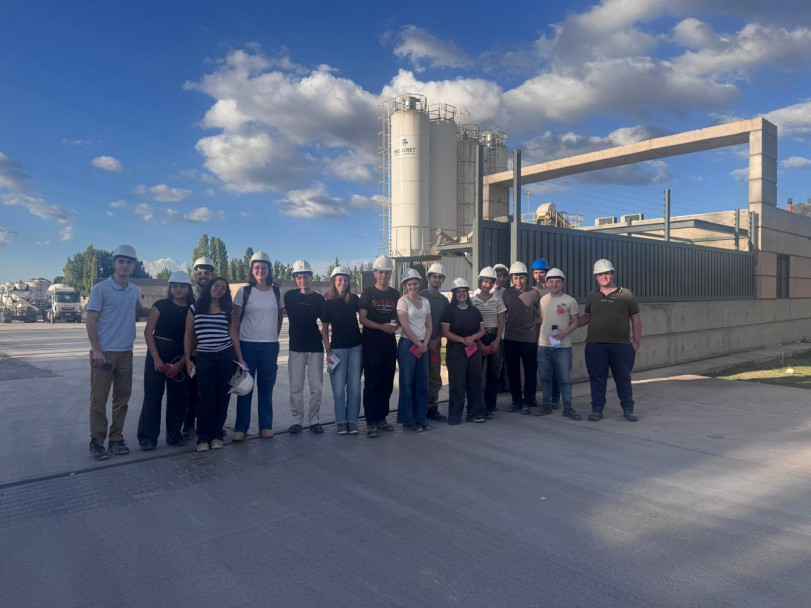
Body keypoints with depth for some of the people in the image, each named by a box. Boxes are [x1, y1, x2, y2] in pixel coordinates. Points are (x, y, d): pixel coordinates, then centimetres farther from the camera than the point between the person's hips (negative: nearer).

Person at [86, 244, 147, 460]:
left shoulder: (134, 290, 9)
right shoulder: (101, 288, -6)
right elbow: (91, 321, -8)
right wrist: (96, 350, -14)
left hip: (126, 353, 5)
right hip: (104, 352, -5)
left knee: (122, 398, 10)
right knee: (99, 399, -1)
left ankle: (116, 438, 20)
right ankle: (96, 441, 9)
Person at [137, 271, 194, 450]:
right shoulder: (161, 305, -2)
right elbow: (148, 331, -4)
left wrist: (182, 362, -6)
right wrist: (156, 358, -11)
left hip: (181, 358, 3)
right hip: (158, 352, -2)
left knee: (178, 396, 6)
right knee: (153, 395, -2)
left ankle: (174, 435, 19)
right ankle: (147, 437, 6)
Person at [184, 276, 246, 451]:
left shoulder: (227, 310, 9)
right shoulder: (195, 309, 5)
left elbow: (233, 334, 8)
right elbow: (188, 335, 6)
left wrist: (240, 358, 5)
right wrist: (188, 360, 1)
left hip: (226, 356, 2)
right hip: (204, 358, -2)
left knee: (222, 397, 4)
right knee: (206, 398, -3)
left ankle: (217, 435, 17)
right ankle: (203, 437, 9)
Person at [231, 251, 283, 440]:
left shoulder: (276, 292, 6)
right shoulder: (243, 292, 0)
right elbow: (236, 319, 2)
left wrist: (274, 336, 9)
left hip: (270, 345, 2)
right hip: (247, 344, -2)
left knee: (266, 387, 8)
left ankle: (266, 426, 18)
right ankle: (240, 428, 12)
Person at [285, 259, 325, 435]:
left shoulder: (319, 299, 2)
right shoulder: (290, 295, 2)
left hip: (315, 347, 0)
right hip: (296, 347, 0)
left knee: (316, 387, 4)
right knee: (296, 387, 3)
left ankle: (314, 420, 16)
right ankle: (297, 420, 14)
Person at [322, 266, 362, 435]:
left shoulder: (354, 299, 4)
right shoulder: (328, 303, 0)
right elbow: (324, 329, 3)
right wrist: (328, 351, -4)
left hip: (356, 347, 2)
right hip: (337, 348, -2)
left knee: (354, 386, 4)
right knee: (339, 387, -1)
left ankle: (352, 420, 14)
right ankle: (340, 421, 11)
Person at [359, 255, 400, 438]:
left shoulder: (395, 294, 11)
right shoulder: (368, 292, -2)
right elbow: (362, 319, -7)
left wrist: (395, 325, -4)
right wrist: (381, 326, -19)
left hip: (389, 343, 5)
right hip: (371, 344, -5)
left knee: (387, 383, 9)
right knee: (371, 383, -4)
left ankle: (381, 418, 20)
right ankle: (371, 422, 1)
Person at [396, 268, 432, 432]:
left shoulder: (425, 301, 11)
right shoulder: (403, 301, -5)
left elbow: (429, 325, 10)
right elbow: (405, 326, -12)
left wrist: (426, 343, -4)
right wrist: (419, 343, -10)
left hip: (423, 346, 6)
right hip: (407, 345, -5)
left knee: (422, 383, 8)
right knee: (407, 383, -1)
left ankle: (420, 418, 17)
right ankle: (408, 420, 7)